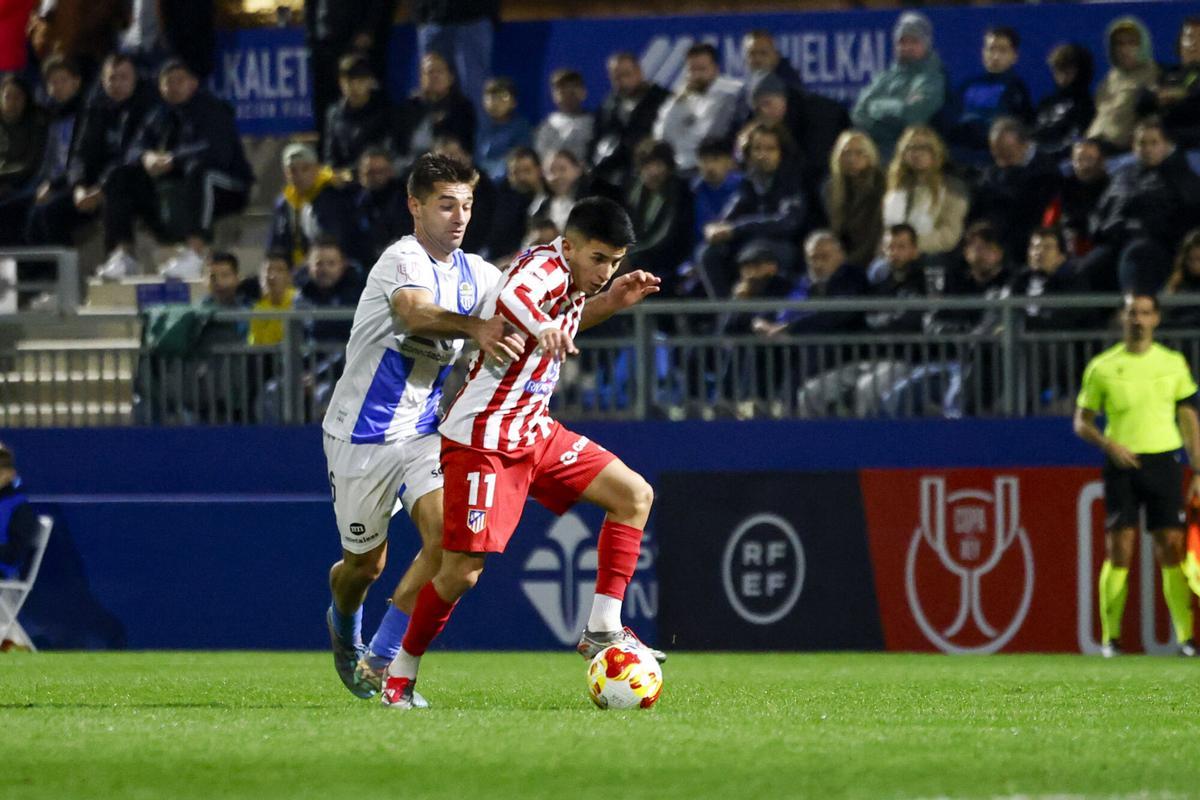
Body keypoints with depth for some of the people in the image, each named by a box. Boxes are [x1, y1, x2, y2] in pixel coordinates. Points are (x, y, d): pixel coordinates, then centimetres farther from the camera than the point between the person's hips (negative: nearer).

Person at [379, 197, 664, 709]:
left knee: (635, 495, 4)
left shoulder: (572, 279, 7)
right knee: (462, 570, -11)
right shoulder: (546, 266, -20)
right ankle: (401, 674, 8)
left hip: (534, 431, 9)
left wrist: (611, 301, 13)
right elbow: (510, 302, -45)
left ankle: (602, 631, 5)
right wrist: (541, 328, -67)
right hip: (483, 440, -9)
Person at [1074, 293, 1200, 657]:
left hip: (1164, 461, 1)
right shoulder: (1102, 367, 4)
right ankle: (1110, 637, -1)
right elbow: (1081, 422, 8)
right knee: (1118, 549, -5)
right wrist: (1110, 445, -11)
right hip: (1122, 464, -1)